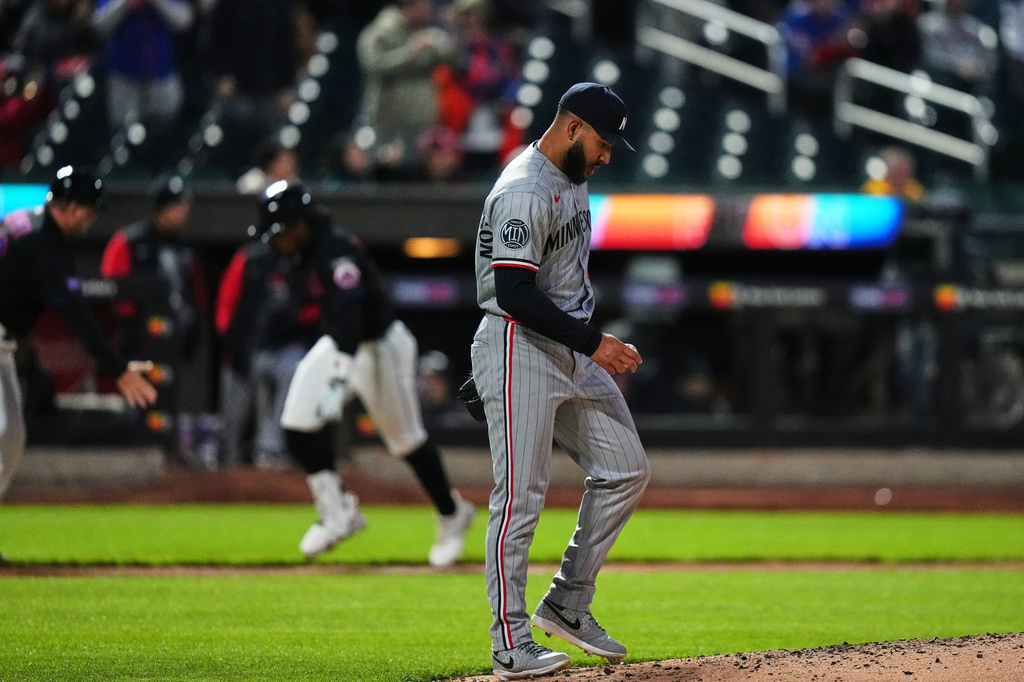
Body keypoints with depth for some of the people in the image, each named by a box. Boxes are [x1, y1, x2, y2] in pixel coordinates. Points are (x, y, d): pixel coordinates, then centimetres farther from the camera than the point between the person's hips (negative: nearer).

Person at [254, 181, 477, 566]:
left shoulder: (338, 253, -30)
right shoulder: (306, 252, -2)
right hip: (339, 345, 8)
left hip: (379, 346, -8)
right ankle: (338, 514, -1)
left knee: (407, 439, 4)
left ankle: (452, 515, 23)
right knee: (298, 425, -8)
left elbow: (349, 311, -43)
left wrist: (341, 373, -54)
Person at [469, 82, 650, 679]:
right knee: (521, 495, -8)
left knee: (626, 469, 9)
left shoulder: (572, 177, 13)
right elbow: (515, 295, -24)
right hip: (519, 352, -10)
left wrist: (597, 344, 20)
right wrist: (593, 342, -23)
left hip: (573, 352, 10)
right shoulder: (523, 193, -19)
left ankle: (568, 604, 16)